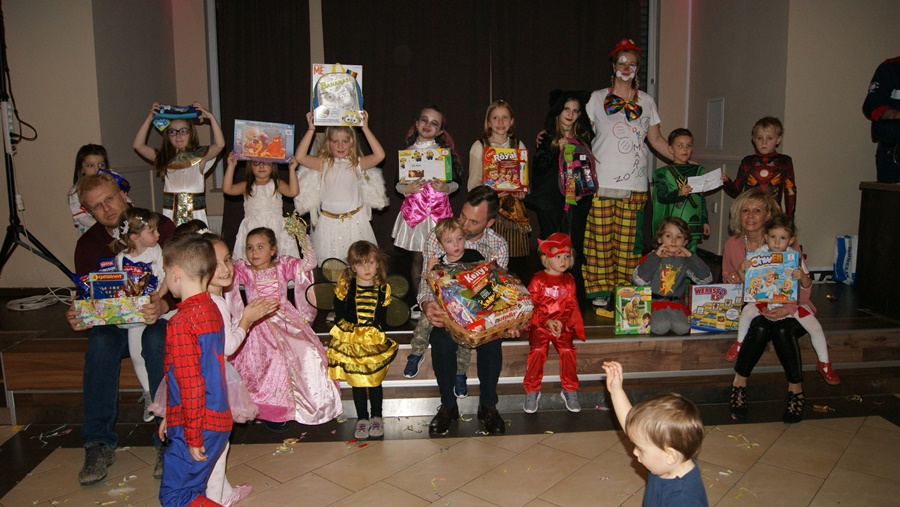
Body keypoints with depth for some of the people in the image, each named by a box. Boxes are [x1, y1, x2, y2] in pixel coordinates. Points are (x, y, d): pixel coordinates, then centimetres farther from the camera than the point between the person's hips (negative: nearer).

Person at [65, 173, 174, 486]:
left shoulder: (161, 227, -6)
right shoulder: (88, 244, 5)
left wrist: (163, 306, -34)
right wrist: (77, 316, -22)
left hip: (158, 318, -2)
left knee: (157, 340, -36)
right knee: (100, 343, -31)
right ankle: (99, 443, -23)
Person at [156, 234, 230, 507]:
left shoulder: (181, 323, -21)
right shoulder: (211, 309, 7)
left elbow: (191, 385, -22)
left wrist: (193, 438, -14)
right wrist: (170, 416, 21)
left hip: (198, 426, -8)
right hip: (218, 419, 8)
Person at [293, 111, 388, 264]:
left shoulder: (357, 163, 0)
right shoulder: (323, 164, 2)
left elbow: (379, 155, -14)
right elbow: (299, 156, -11)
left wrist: (365, 129, -13)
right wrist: (311, 129, -11)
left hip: (355, 221, -1)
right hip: (329, 221, 1)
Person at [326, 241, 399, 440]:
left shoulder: (383, 289, -2)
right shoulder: (345, 287, -5)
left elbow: (382, 319, 4)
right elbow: (339, 315, 0)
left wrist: (376, 334, -6)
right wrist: (352, 331, -6)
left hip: (375, 342, 0)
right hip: (350, 342, 0)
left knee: (375, 381, 8)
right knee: (357, 382, 8)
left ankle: (377, 417, 25)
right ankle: (362, 419, 22)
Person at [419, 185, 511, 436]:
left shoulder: (498, 246, -4)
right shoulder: (436, 238, -7)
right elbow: (427, 280, -10)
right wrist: (427, 304, -33)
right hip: (446, 310, 0)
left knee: (491, 341, -31)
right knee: (442, 342, -32)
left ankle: (488, 406, -6)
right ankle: (448, 405, -7)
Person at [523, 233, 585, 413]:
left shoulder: (568, 280, 11)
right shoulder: (538, 279, 0)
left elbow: (571, 305, 7)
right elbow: (531, 305, -4)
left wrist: (561, 321, -10)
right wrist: (546, 322, -15)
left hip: (562, 325, 2)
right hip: (539, 324, -2)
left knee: (567, 350, -19)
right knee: (538, 350, -23)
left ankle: (570, 390, 0)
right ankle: (532, 391, -8)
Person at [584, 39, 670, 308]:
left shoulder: (646, 101, 16)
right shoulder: (597, 98, 10)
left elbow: (655, 139, 17)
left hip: (634, 183, 2)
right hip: (602, 181, -1)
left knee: (629, 239, 0)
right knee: (601, 236, -3)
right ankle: (600, 290, 5)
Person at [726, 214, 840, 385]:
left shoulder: (795, 257, -13)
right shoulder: (759, 254, -12)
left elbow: (807, 286, -11)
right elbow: (747, 281, -7)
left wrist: (803, 277, -34)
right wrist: (741, 270, -28)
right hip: (765, 299, 0)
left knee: (816, 328, -10)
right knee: (747, 311, -27)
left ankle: (824, 364, 15)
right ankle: (740, 343, 1)